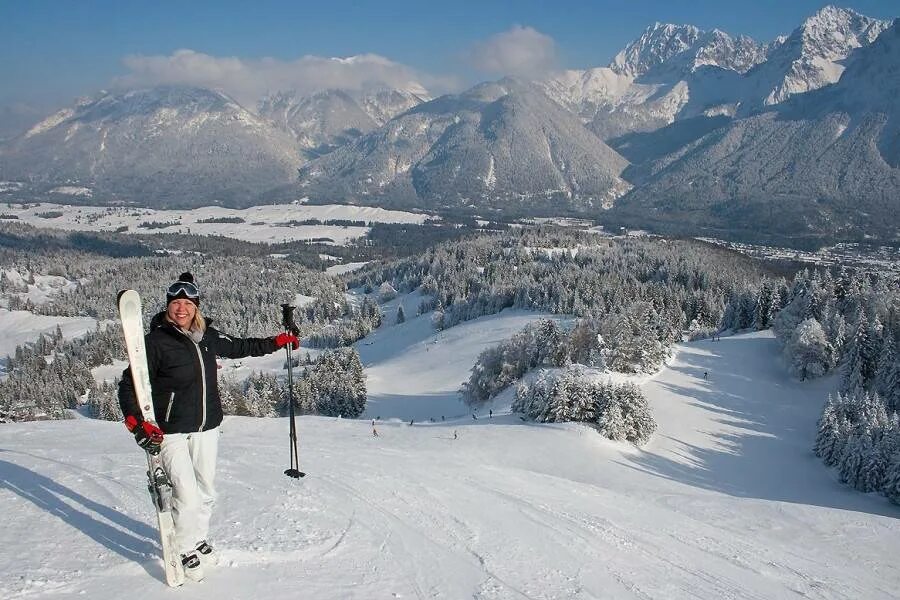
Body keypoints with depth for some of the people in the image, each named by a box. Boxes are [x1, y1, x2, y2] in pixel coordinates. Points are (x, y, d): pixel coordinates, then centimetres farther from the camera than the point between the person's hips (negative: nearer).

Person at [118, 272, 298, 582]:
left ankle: (199, 539, 41)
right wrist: (137, 424, -24)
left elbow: (239, 347, 20)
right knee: (187, 496, -10)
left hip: (207, 428, 6)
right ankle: (186, 551, 15)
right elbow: (129, 385, -11)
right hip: (171, 431, -5)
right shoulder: (156, 341, -14)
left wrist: (278, 342, 20)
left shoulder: (208, 336, 2)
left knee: (206, 491, 17)